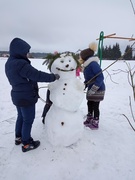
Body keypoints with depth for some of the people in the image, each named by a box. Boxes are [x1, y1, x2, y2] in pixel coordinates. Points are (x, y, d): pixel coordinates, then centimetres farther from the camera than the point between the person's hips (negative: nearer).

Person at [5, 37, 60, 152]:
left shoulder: (10, 63, 5)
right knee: (28, 120, 6)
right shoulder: (21, 64, -27)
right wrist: (53, 77, -17)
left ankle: (19, 138, 40)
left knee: (21, 117, 24)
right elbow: (38, 75, -28)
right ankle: (26, 144, 21)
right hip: (26, 97, -9)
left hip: (18, 96, 10)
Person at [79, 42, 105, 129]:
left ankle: (95, 124, 19)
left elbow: (100, 77, -26)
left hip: (97, 90, -9)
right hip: (91, 89, 9)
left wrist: (93, 89, -27)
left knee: (95, 106, 2)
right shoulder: (87, 65, 8)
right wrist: (84, 85, 7)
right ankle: (89, 120, 35)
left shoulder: (93, 64, -21)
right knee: (90, 105, 18)